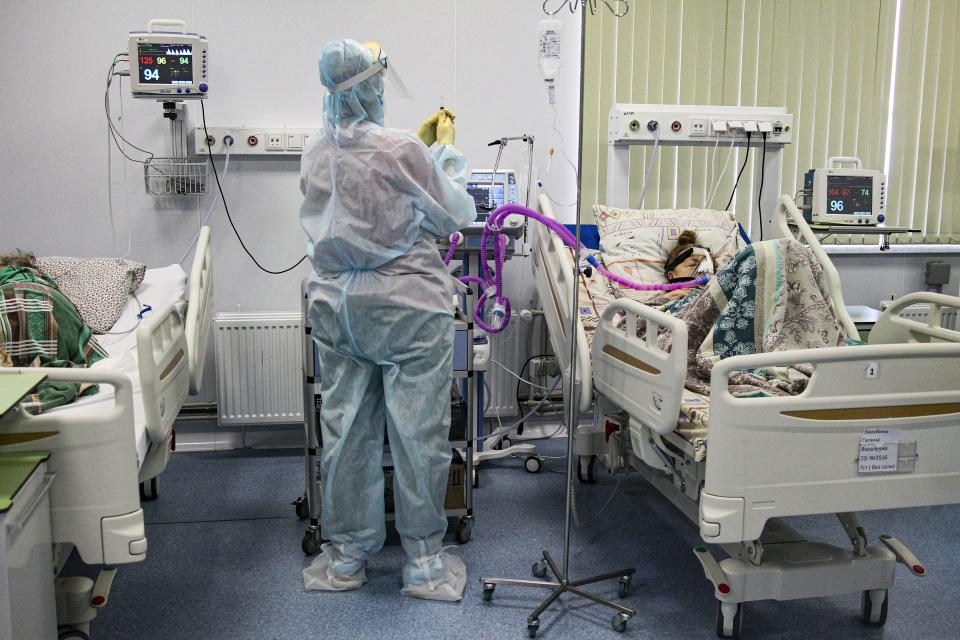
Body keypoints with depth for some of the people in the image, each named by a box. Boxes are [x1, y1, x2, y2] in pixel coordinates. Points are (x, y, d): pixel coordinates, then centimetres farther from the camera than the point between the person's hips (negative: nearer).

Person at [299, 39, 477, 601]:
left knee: (346, 430, 12)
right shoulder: (403, 150, -14)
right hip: (409, 308, -6)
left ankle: (346, 555, 25)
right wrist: (447, 151, 11)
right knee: (418, 434, 4)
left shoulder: (316, 155, 5)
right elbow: (457, 216, -3)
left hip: (338, 307, 6)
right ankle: (424, 562, 16)